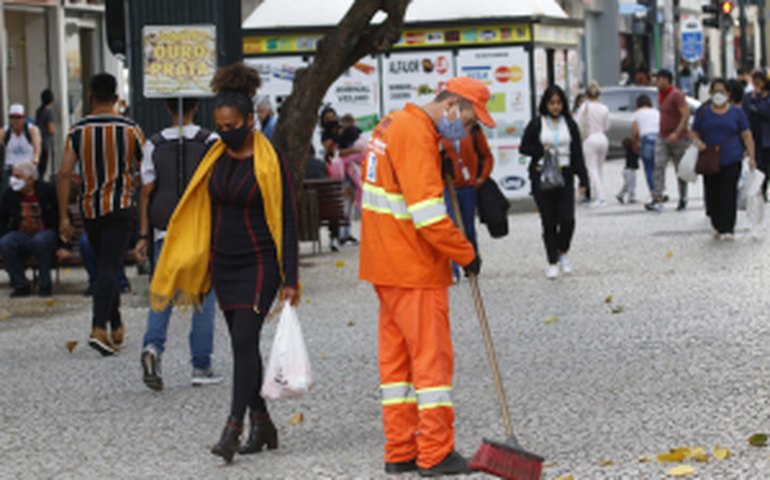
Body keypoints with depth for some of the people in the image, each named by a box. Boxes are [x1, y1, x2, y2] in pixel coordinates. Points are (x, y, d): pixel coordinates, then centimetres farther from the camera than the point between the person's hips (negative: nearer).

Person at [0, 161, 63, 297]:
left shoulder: (48, 191, -7)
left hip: (45, 234, -3)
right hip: (22, 236, 3)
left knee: (40, 240, -40)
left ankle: (45, 286, -23)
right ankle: (21, 286, -17)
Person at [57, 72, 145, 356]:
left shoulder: (78, 131, -2)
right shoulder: (130, 129, -4)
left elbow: (64, 173, -7)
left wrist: (63, 217, -4)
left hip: (90, 209, 3)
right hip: (121, 208, -3)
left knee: (105, 266, 17)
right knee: (109, 267, -9)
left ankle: (117, 328, 24)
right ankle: (99, 328, -24)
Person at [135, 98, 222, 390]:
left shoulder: (154, 145, 2)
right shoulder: (209, 142, -3)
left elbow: (146, 192, 1)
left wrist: (143, 236, 4)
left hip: (164, 230, 2)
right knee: (204, 295, 6)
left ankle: (153, 346, -17)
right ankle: (201, 366, 7)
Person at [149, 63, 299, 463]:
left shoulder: (269, 163, -10)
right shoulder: (216, 159, 7)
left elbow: (287, 223, -10)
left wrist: (290, 280, -13)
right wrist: (201, 265, 14)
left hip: (259, 265, -6)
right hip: (224, 264, 6)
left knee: (243, 340, -14)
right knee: (243, 344, 9)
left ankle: (233, 429, -18)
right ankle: (261, 425, 18)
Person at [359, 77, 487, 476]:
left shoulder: (392, 125, 13)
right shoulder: (416, 136, -19)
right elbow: (428, 216, -23)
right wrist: (466, 255, -14)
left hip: (385, 264, 10)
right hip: (414, 268, -10)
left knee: (395, 357, 11)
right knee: (432, 357, -3)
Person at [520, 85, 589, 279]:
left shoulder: (569, 124, 7)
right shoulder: (536, 124, 1)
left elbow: (578, 153, 7)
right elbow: (523, 148, 4)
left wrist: (583, 179, 2)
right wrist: (541, 150, -14)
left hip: (564, 175, 1)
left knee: (567, 219, -10)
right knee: (549, 221, 2)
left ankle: (563, 253, 16)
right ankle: (552, 262, 12)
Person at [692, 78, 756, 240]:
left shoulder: (736, 112, 7)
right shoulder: (703, 113, 10)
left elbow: (746, 136, 6)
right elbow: (694, 133, 13)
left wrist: (751, 157, -3)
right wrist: (698, 142, -10)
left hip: (731, 160, -2)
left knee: (728, 194, -8)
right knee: (712, 195, 1)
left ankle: (727, 229, -6)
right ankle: (717, 226, 18)